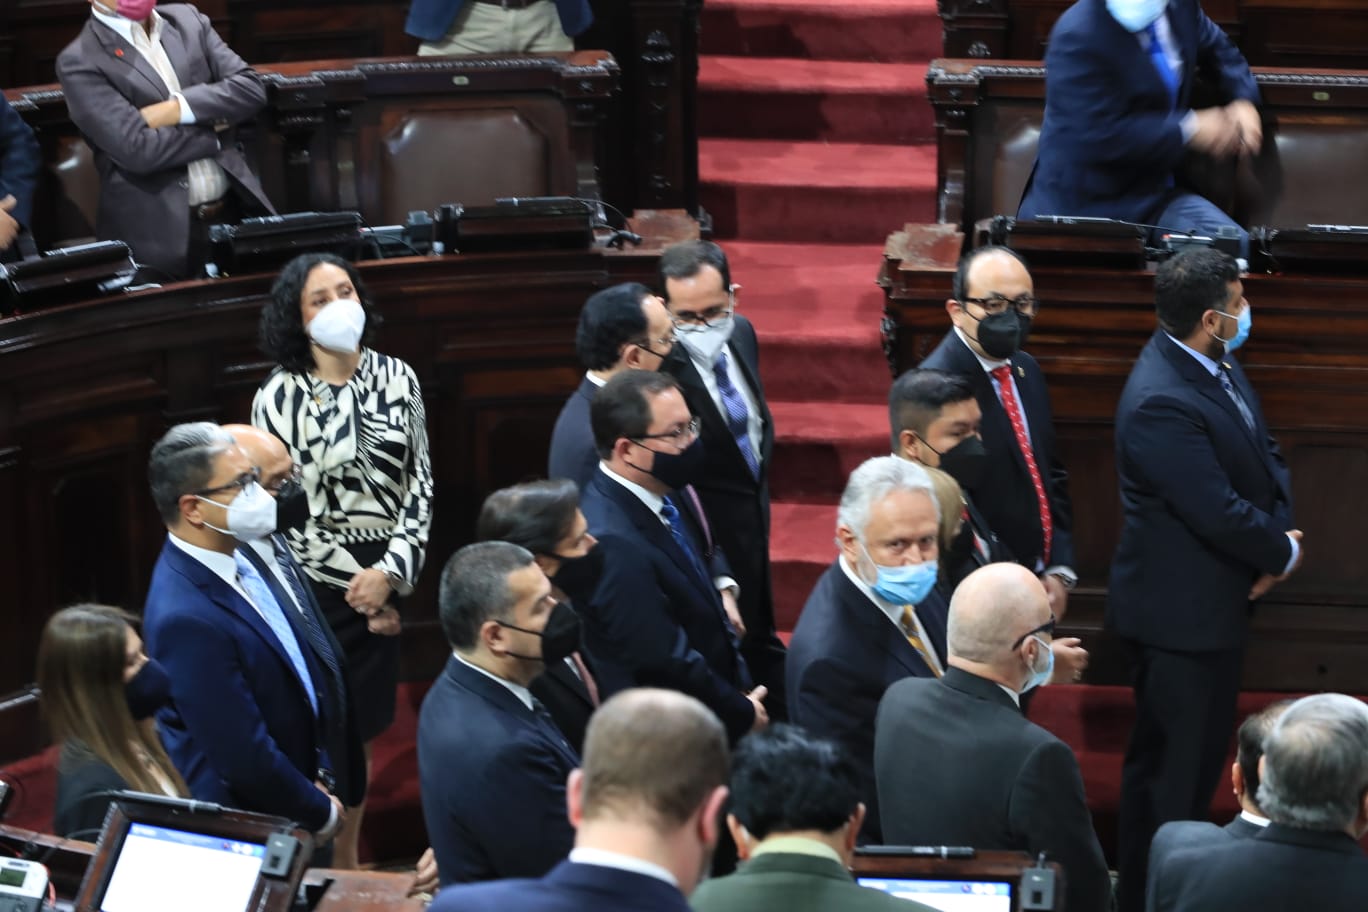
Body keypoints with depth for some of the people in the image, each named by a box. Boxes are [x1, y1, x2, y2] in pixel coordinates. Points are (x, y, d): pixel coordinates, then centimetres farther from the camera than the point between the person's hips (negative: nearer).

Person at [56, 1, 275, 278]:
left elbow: (250, 89, 0)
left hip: (235, 214, 5)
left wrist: (176, 109, -13)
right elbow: (138, 149, -17)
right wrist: (214, 126, -6)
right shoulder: (80, 63, -7)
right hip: (159, 235, -5)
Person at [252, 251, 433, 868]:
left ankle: (348, 866, 23)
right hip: (315, 581, -4)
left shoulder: (397, 378, 2)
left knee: (362, 728, 12)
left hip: (386, 575, 4)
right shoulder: (280, 396, -9)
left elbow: (420, 482, 2)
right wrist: (357, 588, -10)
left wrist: (390, 574, -11)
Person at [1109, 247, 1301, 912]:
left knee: (1201, 756, 21)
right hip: (1180, 612, -10)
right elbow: (1221, 514, -28)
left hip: (1215, 603, 10)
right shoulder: (1160, 403, -29)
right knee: (1171, 769, 1)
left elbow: (1264, 453, 10)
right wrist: (1282, 552, -10)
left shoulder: (1216, 363, 2)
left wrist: (1280, 529, -8)